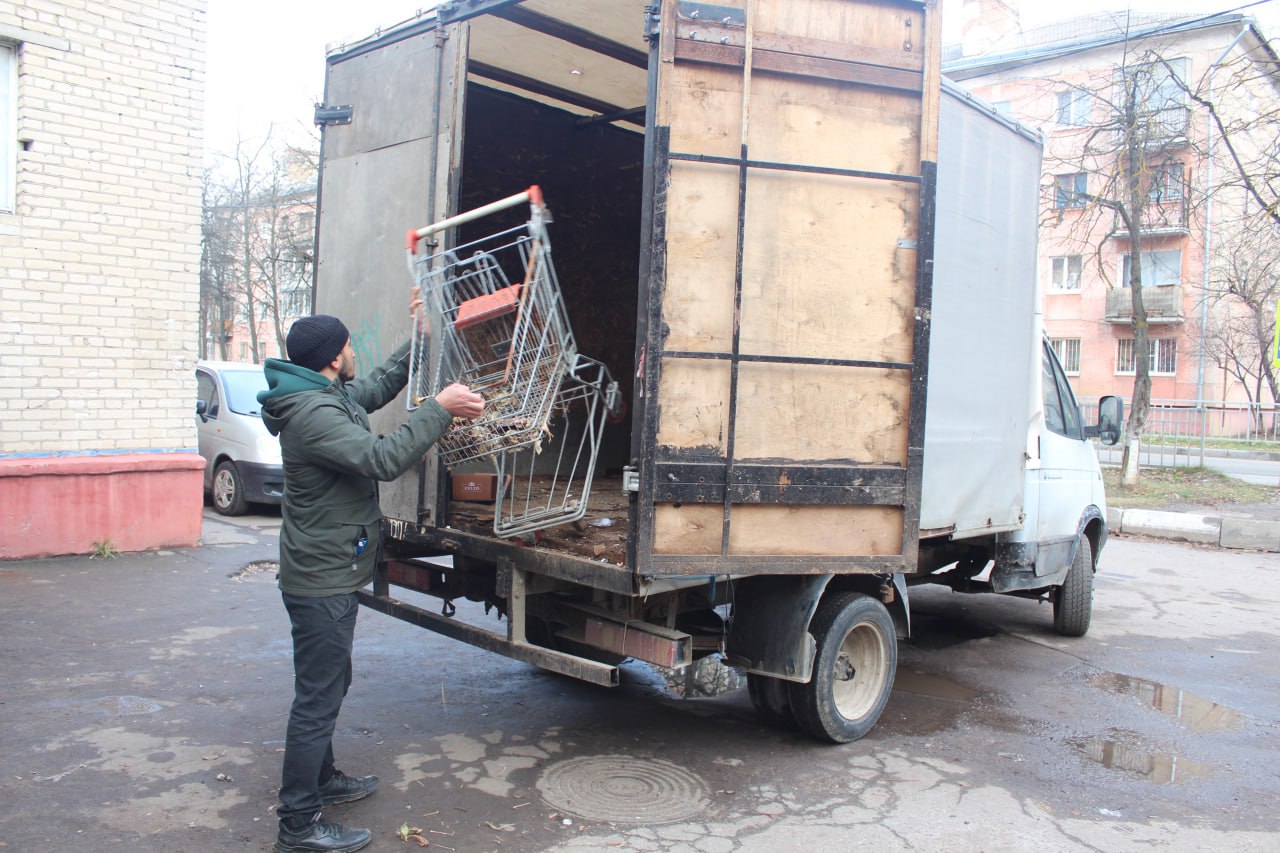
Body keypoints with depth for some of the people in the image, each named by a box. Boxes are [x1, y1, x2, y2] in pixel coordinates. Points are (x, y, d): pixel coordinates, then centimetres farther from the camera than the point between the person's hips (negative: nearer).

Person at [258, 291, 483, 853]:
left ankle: (322, 781, 41)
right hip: (322, 581, -11)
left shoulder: (332, 397, 9)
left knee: (329, 686, 24)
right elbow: (382, 458, -33)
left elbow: (380, 386, 26)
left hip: (329, 576, 11)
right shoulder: (313, 415, -24)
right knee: (317, 699, -2)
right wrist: (440, 410, -29)